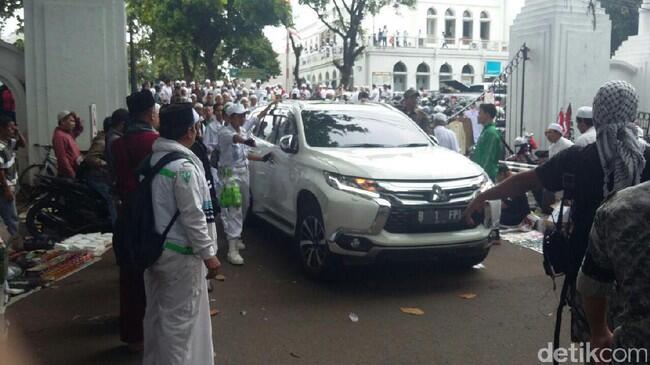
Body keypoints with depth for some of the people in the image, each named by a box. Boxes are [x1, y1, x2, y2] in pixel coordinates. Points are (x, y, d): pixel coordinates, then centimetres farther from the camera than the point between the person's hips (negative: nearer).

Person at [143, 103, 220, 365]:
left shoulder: (151, 159, 7)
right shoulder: (183, 166, -20)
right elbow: (193, 216, -21)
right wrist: (208, 253, -14)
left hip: (154, 248, 9)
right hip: (179, 254, -9)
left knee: (157, 313, 20)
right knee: (179, 318, 2)